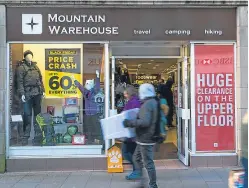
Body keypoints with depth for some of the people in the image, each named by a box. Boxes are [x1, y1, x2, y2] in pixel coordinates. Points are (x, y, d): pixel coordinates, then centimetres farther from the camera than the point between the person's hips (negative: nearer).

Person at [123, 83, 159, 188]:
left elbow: (145, 122, -30)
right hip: (144, 138, 11)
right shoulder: (153, 102, 12)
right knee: (137, 158, 21)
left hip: (146, 139, -11)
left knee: (148, 163, -1)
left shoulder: (147, 104, -20)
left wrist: (130, 123, -22)